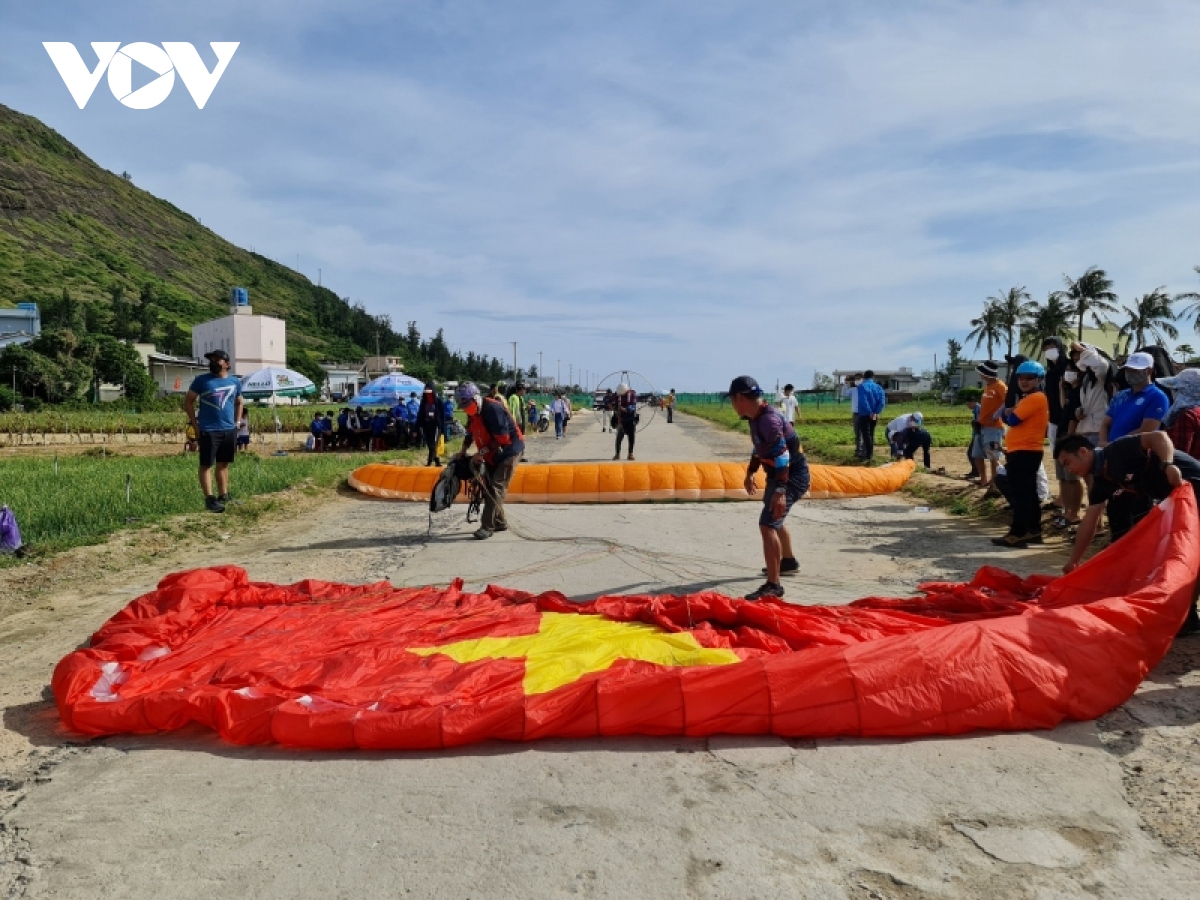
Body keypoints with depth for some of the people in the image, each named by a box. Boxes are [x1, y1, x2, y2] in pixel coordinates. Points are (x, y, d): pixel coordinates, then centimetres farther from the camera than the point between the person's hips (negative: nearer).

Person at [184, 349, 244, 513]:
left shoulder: (235, 382, 8)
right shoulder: (201, 380, -2)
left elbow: (239, 403, 22)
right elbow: (188, 402, 1)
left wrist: (236, 423, 12)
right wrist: (195, 425, -5)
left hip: (229, 430, 4)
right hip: (208, 430, -4)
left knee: (223, 464, 13)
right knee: (206, 465, -3)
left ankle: (223, 496, 22)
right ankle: (209, 499, -3)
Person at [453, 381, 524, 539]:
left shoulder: (493, 409, -26)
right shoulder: (473, 411, 2)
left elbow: (502, 439, -27)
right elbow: (470, 433, 16)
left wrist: (482, 452, -24)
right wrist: (463, 451, 4)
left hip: (509, 450, -9)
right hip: (492, 454, 9)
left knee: (496, 487, -15)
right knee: (488, 486, 10)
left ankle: (487, 526, -15)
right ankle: (499, 522, 21)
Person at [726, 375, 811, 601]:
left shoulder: (768, 419, -26)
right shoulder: (756, 417, 4)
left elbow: (782, 455, -33)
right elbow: (759, 448, 20)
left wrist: (780, 491, -39)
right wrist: (750, 473, 29)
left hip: (792, 476, -11)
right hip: (778, 474, 11)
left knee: (767, 524, -20)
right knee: (774, 520, 29)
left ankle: (773, 586, -17)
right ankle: (788, 561, 52)